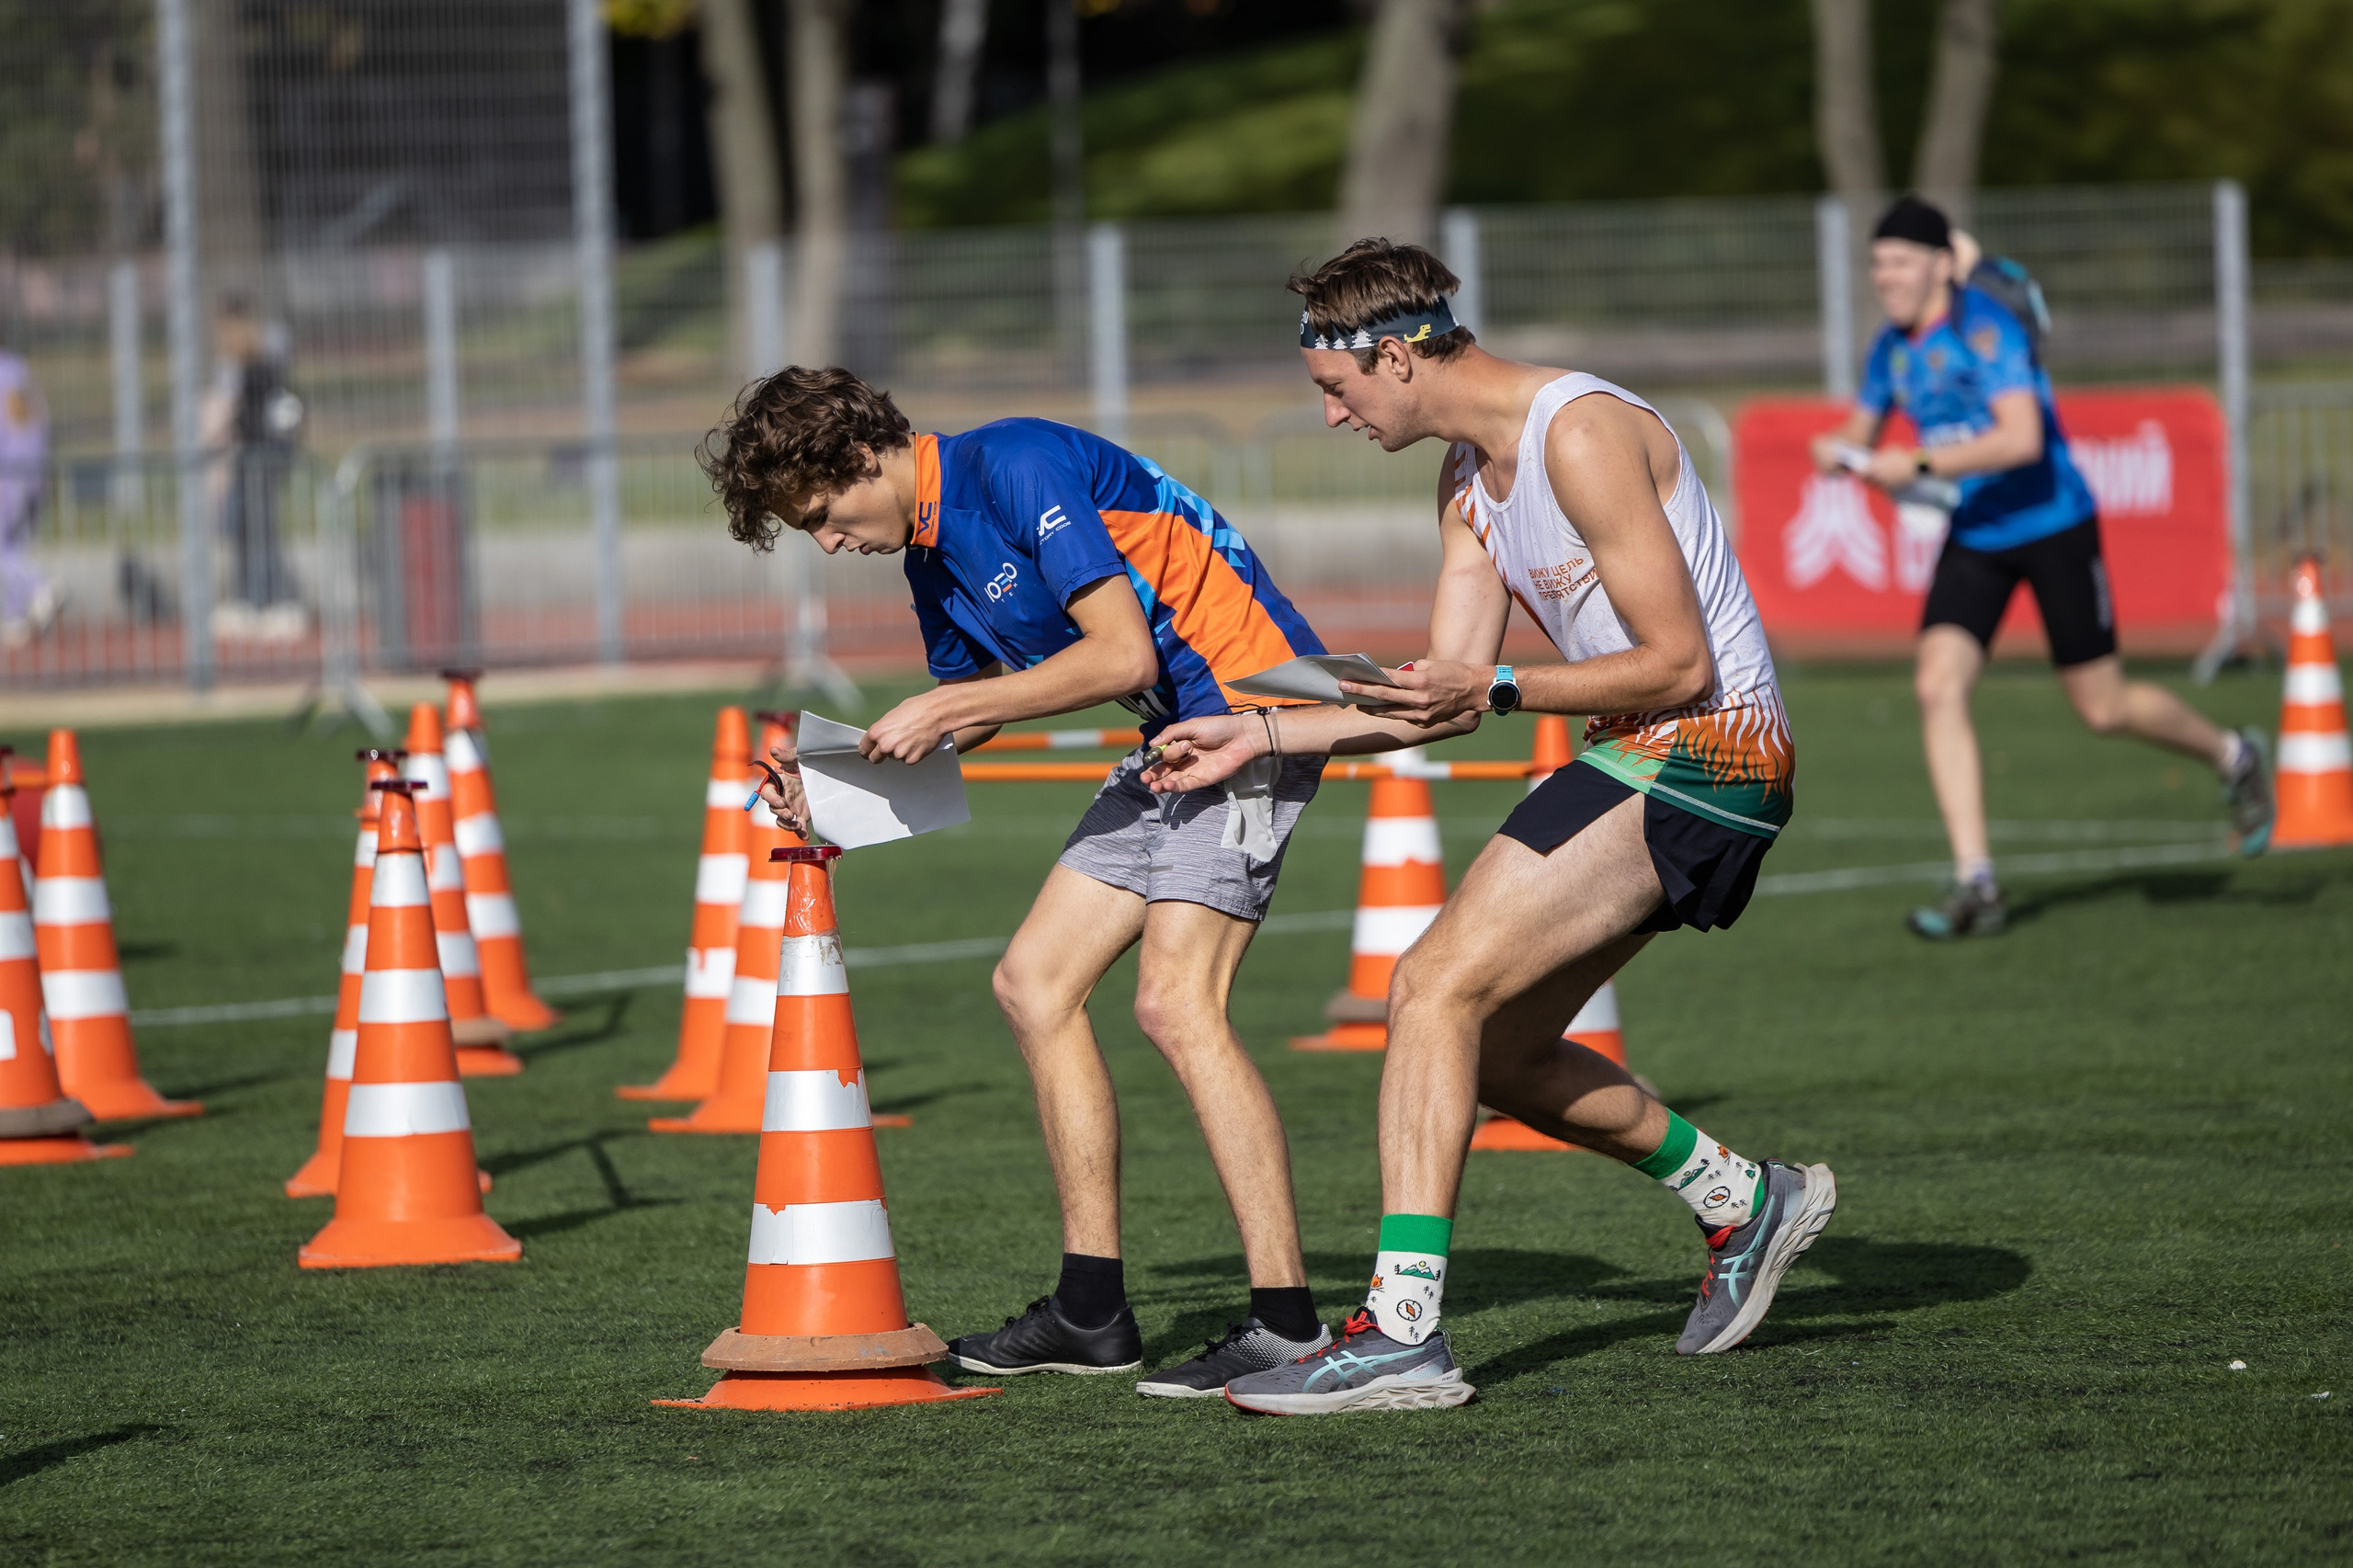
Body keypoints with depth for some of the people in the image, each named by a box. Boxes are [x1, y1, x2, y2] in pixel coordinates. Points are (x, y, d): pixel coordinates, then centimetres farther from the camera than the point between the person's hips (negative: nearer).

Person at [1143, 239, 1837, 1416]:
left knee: (1439, 987, -18)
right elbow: (1444, 694, 15)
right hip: (1643, 762, 10)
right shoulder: (1468, 480, 14)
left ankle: (1401, 1331, -23)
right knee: (1483, 1047, 11)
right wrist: (1262, 735, 11)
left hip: (1700, 750, -10)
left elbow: (1680, 664, -18)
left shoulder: (1582, 434, -16)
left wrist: (1499, 692, -24)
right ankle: (1744, 1201, 26)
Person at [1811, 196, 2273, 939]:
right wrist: (1842, 452, -8)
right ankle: (1975, 884, -13)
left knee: (2103, 706, 1)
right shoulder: (1893, 346, 4)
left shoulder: (1984, 327, -20)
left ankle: (2233, 756, 32)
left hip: (2052, 526, -6)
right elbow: (1864, 430, 17)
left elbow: (2022, 438, -30)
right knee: (1937, 686, -14)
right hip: (1973, 538, 6)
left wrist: (1919, 465, -33)